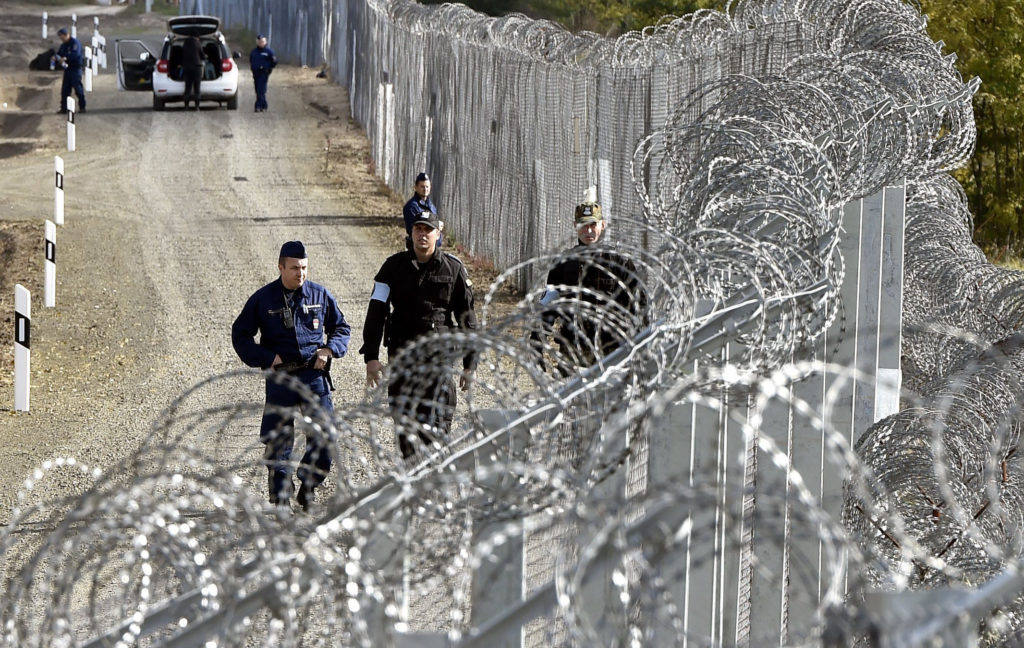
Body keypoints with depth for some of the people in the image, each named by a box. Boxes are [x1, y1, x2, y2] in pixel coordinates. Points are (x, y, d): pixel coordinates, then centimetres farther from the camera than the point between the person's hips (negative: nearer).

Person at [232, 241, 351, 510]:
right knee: (277, 439, -2)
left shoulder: (320, 295, 8)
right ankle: (280, 494, 9)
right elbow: (240, 334, 9)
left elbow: (341, 328, 20)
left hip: (315, 375, 1)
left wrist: (329, 350, 0)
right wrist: (267, 358, -4)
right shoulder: (263, 299, 3)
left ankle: (308, 485, 14)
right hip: (280, 377, -1)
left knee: (324, 437, -7)